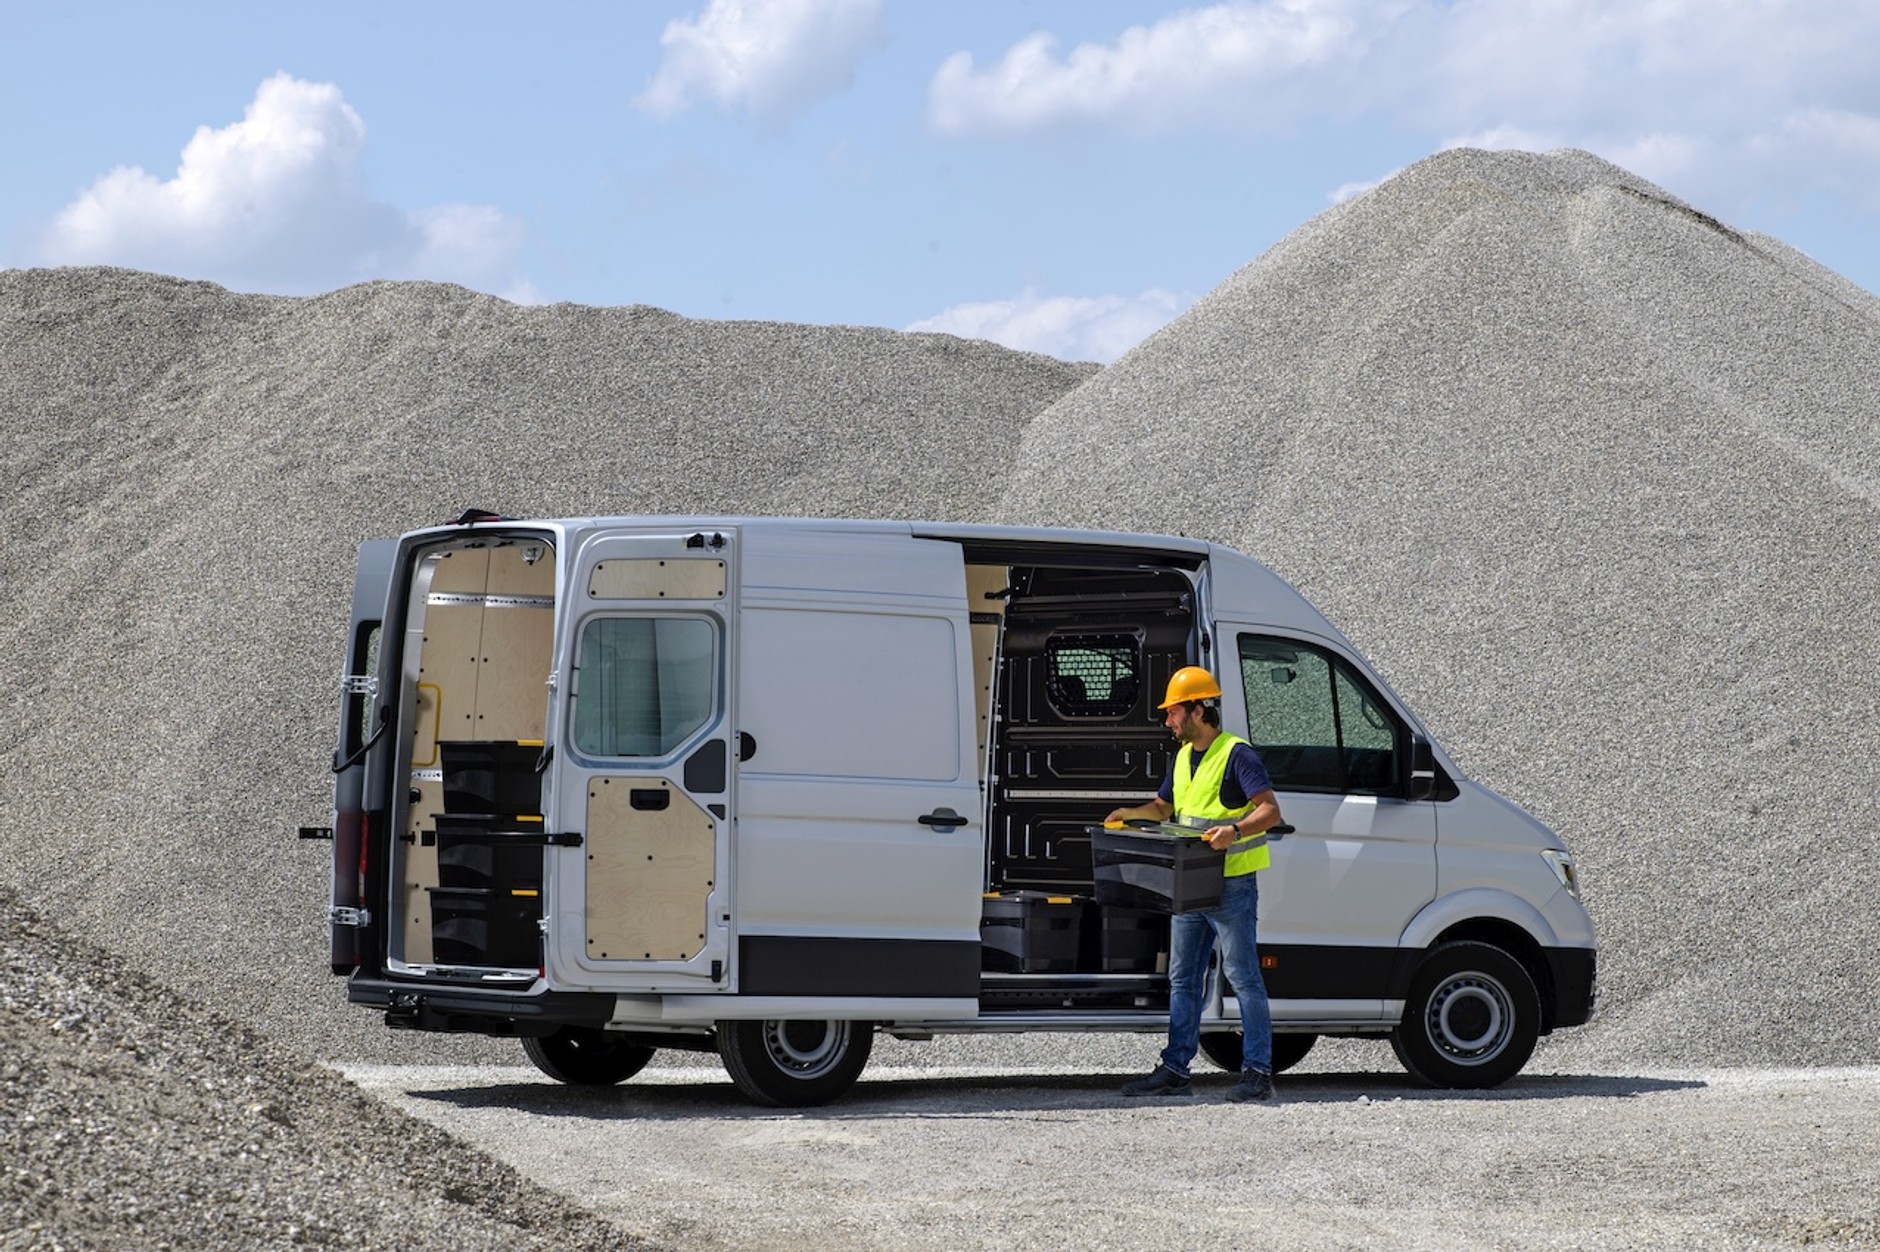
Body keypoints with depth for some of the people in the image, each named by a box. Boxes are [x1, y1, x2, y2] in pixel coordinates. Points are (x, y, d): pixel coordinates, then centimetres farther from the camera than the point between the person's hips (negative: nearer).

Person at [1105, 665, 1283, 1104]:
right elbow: (1163, 808, 28)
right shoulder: (1184, 756, 16)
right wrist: (1130, 814, 9)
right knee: (1182, 980, 11)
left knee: (1243, 977, -6)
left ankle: (1258, 1073, -5)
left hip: (1232, 886, -9)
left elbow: (1270, 810, -18)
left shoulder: (1237, 755, -11)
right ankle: (1175, 1071, 16)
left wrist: (1234, 830, -35)